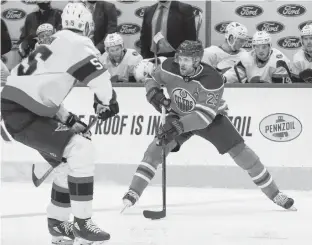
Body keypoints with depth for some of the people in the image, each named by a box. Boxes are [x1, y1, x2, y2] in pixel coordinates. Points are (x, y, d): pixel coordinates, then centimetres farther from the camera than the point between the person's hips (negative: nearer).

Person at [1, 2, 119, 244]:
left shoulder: (55, 44, 22)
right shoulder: (78, 44, -8)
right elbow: (100, 79, -11)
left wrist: (68, 119, 25)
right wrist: (109, 103, 9)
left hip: (24, 110, 10)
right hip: (22, 113, -10)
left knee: (70, 161, 17)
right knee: (81, 150, -16)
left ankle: (58, 222, 28)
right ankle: (82, 224, -15)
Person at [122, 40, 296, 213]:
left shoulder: (213, 80, -34)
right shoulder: (169, 68, -24)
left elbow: (205, 116, -37)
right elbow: (152, 78, -1)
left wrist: (179, 126, -48)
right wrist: (153, 91, -24)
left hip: (209, 119, -2)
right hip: (178, 117, 2)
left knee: (241, 152, -6)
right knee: (156, 149, -21)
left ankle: (274, 194, 8)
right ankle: (133, 193, -18)